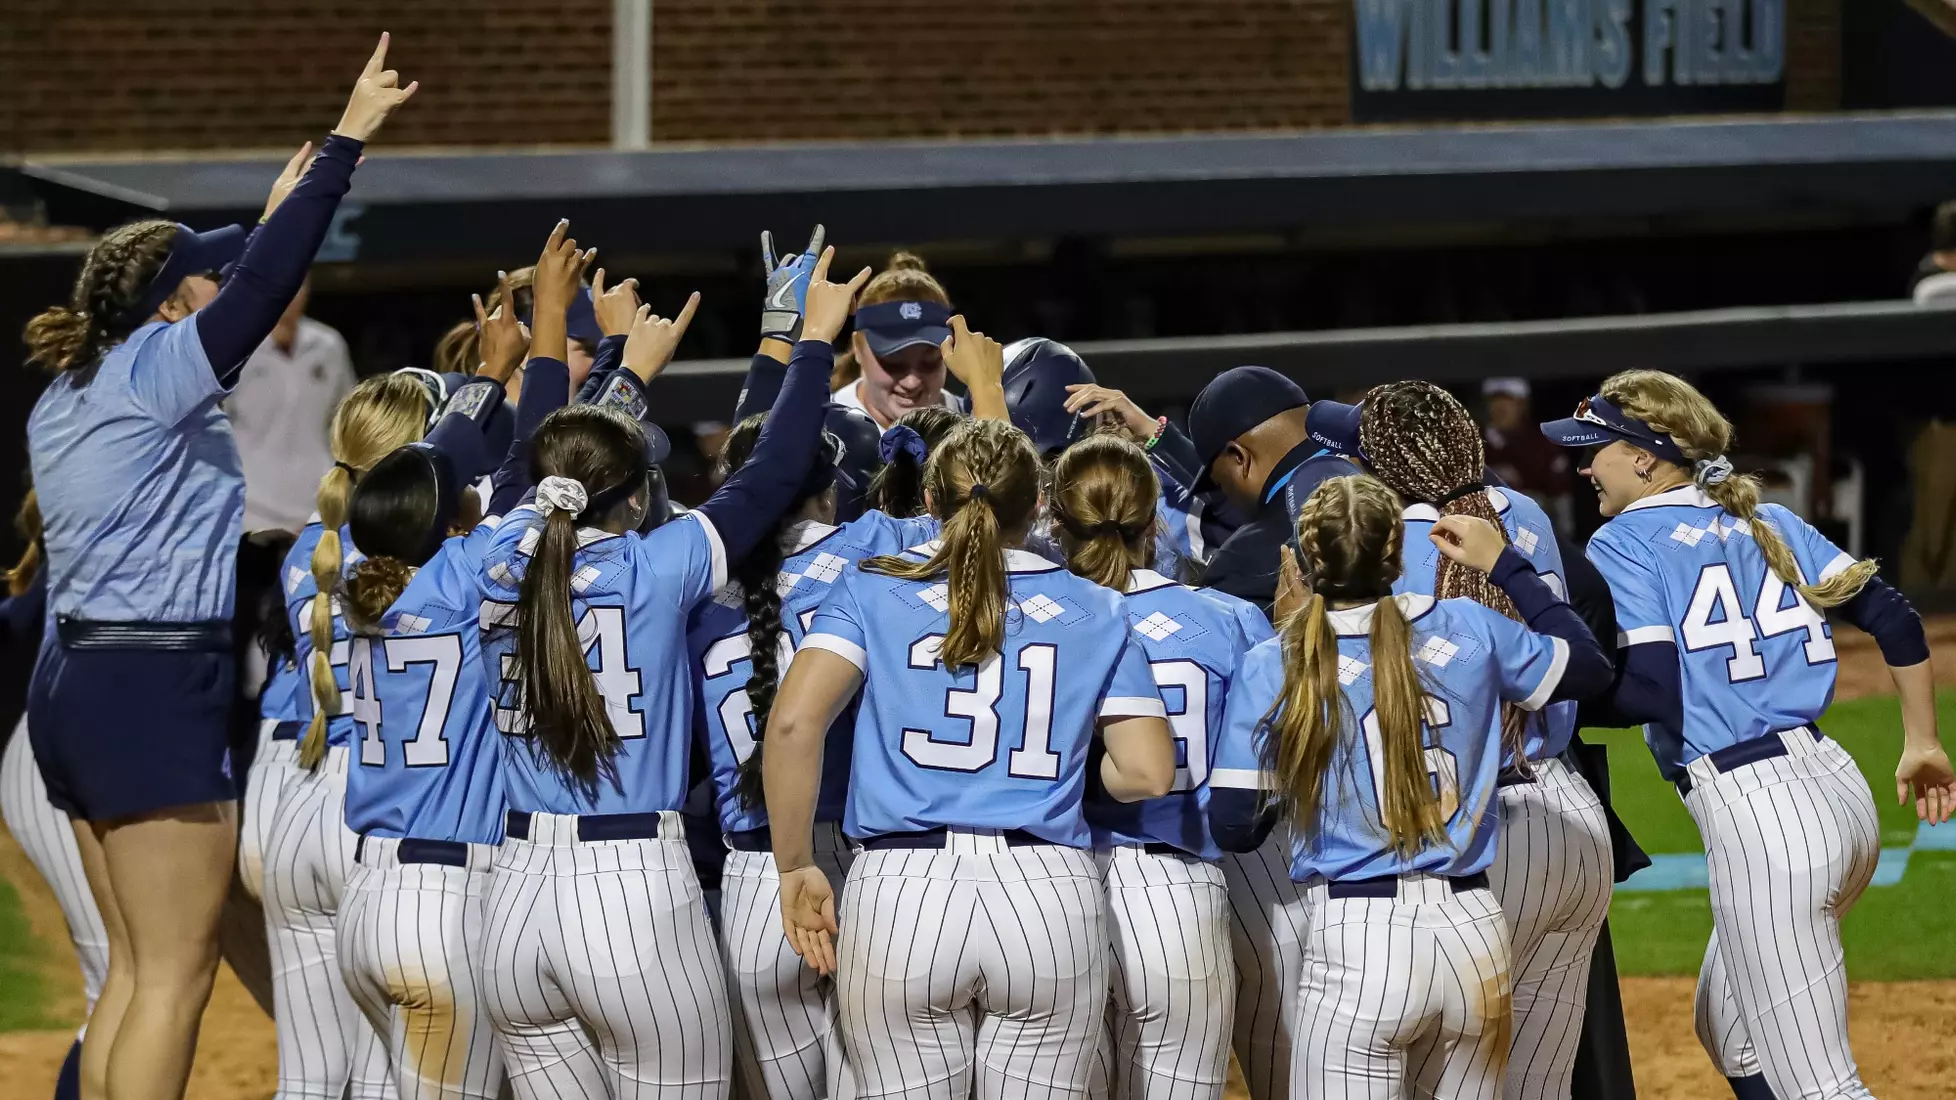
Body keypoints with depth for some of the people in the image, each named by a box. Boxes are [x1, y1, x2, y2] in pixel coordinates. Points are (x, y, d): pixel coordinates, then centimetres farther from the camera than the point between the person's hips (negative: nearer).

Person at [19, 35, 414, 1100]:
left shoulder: (71, 394, 16)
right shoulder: (149, 371, -10)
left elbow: (211, 311, 32)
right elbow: (264, 285, -18)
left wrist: (274, 216, 40)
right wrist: (345, 141, -14)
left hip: (79, 681, 10)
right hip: (155, 688, -10)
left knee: (135, 966, 11)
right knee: (176, 971, -7)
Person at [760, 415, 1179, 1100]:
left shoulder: (872, 589, 8)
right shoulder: (1095, 612, 12)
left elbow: (794, 721, -7)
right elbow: (1147, 773, 5)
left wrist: (796, 868, 2)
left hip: (902, 890, -1)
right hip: (1051, 900, 1)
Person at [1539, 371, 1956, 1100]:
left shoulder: (1622, 544, -4)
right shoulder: (1765, 522, 15)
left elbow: (1650, 695, -15)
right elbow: (1892, 620, 12)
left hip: (1756, 817, -8)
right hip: (1841, 790, 8)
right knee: (1733, 1034, 25)